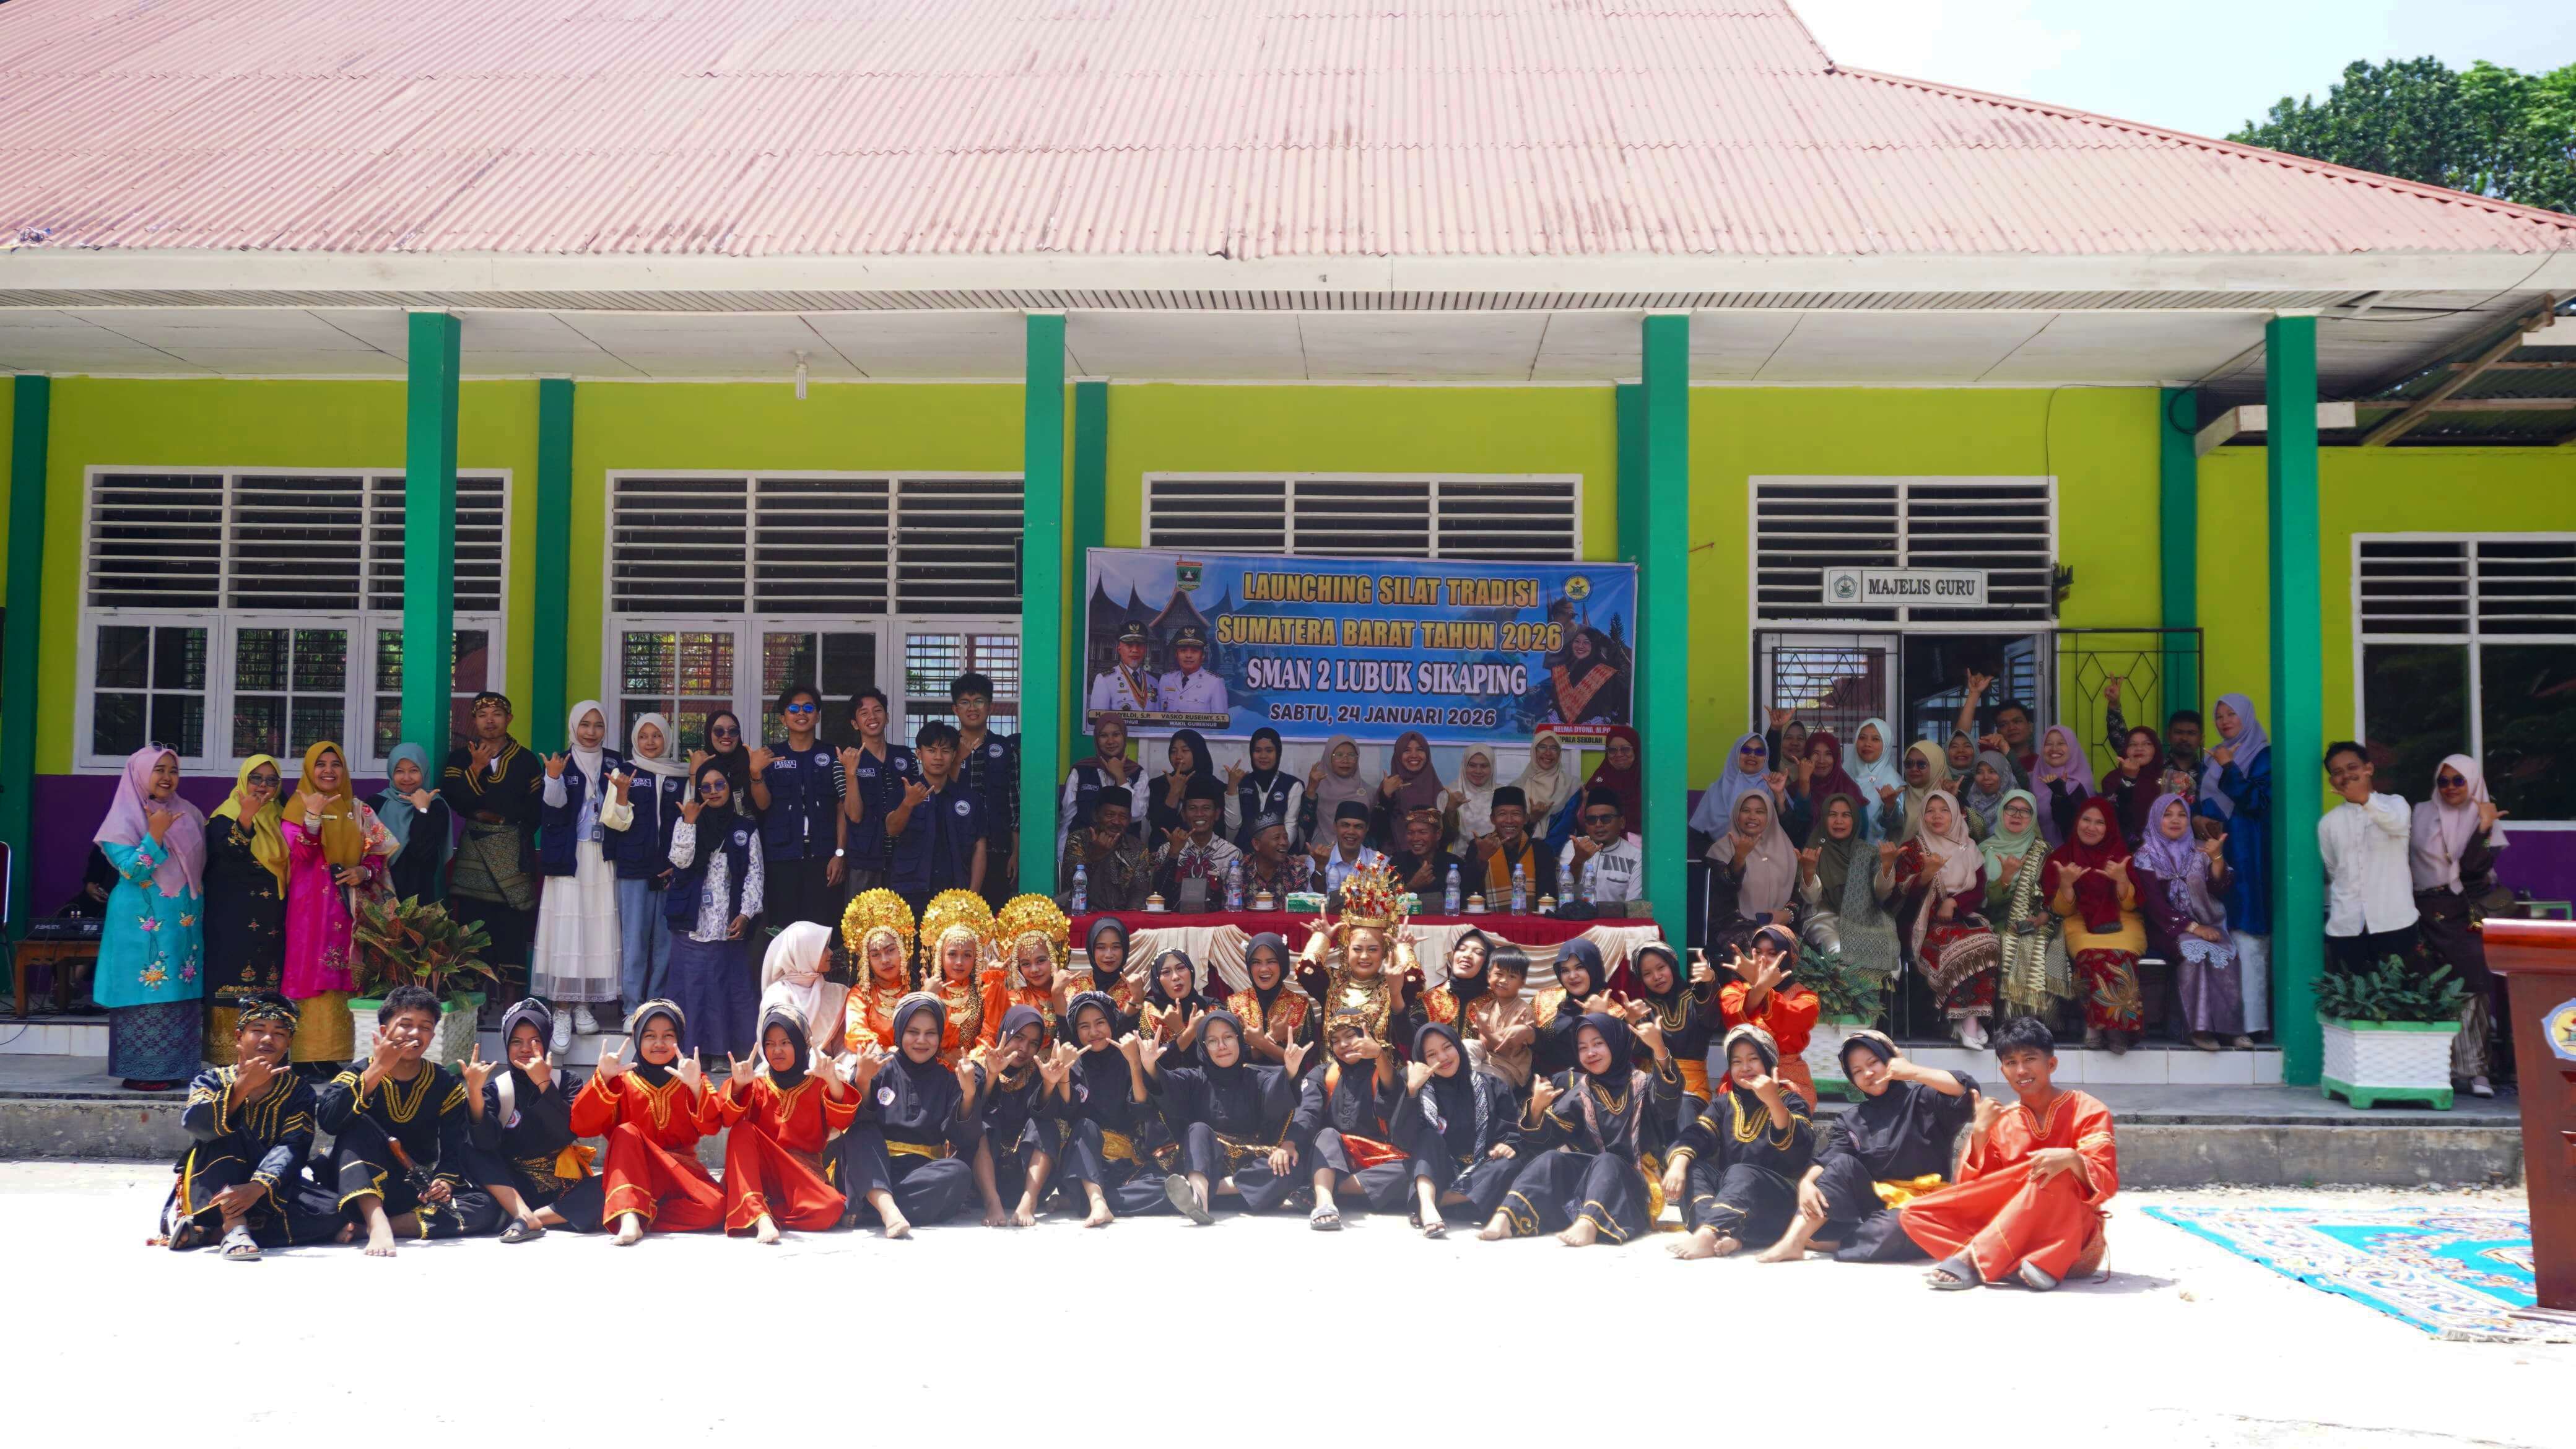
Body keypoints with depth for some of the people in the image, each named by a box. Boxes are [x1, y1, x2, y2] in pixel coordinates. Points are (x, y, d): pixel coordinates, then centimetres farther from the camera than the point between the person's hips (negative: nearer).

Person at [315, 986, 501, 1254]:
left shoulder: (447, 1086, 2)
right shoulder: (358, 1074, -3)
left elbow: (457, 1148, -4)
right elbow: (327, 1119, -24)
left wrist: (445, 1181, -25)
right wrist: (377, 1070, -29)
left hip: (419, 1191, 2)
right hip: (362, 1187, -2)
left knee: (486, 1208, -24)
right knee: (359, 1124, -26)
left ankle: (363, 1228, -30)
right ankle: (376, 1223, -43)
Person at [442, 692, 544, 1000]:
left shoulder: (525, 760, 10)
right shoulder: (460, 758, 12)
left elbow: (537, 808, 5)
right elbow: (452, 800, -4)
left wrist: (499, 815, -2)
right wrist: (475, 770, -14)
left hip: (512, 856, -1)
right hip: (473, 853, 1)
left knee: (512, 928, -7)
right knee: (472, 925, -4)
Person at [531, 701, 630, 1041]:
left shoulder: (615, 763, 9)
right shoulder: (561, 762, 2)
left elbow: (620, 819, 4)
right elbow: (555, 803, -15)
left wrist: (623, 791, -16)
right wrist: (553, 779, -34)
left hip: (601, 860, 3)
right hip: (568, 859, -3)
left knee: (597, 931, 3)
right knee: (565, 932, -7)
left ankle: (584, 1006, 11)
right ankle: (561, 1010, -4)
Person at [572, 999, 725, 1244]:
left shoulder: (689, 1079, 10)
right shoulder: (622, 1080, 7)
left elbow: (712, 1126, -7)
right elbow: (582, 1127, -9)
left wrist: (696, 1086, -25)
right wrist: (602, 1078, -22)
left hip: (682, 1172, 0)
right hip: (633, 1176, 0)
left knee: (714, 1206, -29)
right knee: (625, 1132, -29)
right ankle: (629, 1217, -43)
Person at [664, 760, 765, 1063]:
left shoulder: (746, 829, 9)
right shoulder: (687, 823, 10)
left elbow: (756, 873, 4)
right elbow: (680, 861, -6)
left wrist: (746, 914, -7)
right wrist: (689, 822, -14)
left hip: (731, 925, 0)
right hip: (693, 924, 0)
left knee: (735, 986, -1)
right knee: (693, 987, 0)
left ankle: (732, 1048, 5)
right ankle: (693, 1049, 4)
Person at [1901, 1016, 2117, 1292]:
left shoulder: (2088, 1111, 0)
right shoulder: (2001, 1122, 9)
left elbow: (2107, 1184, -13)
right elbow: (1974, 1189, 1)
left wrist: (2071, 1159, -33)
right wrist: (1980, 1132, -10)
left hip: (2072, 1236, -4)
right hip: (2011, 1235, 4)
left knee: (2051, 1174, -34)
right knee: (1914, 1214, -12)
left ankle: (1972, 1260, -31)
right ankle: (2012, 1267, -31)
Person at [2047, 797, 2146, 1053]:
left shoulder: (2120, 853, 9)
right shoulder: (2062, 856, 7)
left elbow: (2130, 904, 3)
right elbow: (2062, 910, 2)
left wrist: (2122, 879, -17)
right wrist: (2066, 884, -18)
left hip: (2120, 921, 1)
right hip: (2081, 924, -1)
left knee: (2119, 953, -35)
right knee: (2093, 953, -36)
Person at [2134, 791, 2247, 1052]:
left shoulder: (2199, 850, 11)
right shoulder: (2147, 854, 1)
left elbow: (2219, 892, -1)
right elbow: (2155, 904, -8)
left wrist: (2217, 858, -16)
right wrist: (2192, 927, -18)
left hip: (2207, 924, 3)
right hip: (2169, 927, -3)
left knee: (2224, 952, -29)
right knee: (2194, 950, -34)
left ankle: (2232, 1025, -27)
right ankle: (2200, 1027, -33)